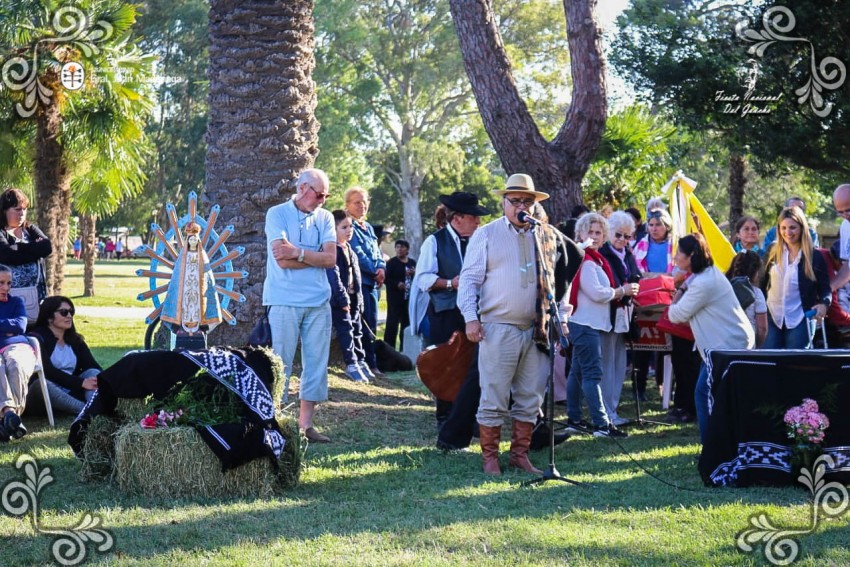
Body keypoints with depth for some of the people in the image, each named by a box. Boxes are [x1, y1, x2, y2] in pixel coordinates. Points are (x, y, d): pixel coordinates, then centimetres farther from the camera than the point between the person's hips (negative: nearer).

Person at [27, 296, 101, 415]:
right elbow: (48, 371, -15)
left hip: (70, 395, 5)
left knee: (93, 373, -17)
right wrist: (81, 383, -25)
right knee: (41, 384, -35)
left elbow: (93, 366, 3)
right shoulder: (38, 339, -1)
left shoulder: (75, 340, 18)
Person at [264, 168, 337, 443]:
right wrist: (315, 257, -7)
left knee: (316, 364, 5)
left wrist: (298, 252, -14)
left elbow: (331, 258, -4)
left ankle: (305, 422, 12)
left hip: (319, 302, 5)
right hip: (284, 302, -5)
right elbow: (282, 260, -14)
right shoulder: (277, 214, -2)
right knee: (279, 363, -3)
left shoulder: (324, 218, 10)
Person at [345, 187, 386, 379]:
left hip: (372, 283, 9)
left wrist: (381, 268, -3)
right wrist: (374, 271, -10)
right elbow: (357, 255, -15)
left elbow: (377, 252, 17)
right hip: (359, 282, -9)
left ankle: (370, 364, 14)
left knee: (371, 325, 9)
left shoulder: (368, 227, 20)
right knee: (363, 325, -9)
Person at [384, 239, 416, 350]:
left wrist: (414, 274, -5)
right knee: (392, 324, -8)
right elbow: (386, 279, -9)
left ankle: (404, 349, 18)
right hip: (395, 298, -5)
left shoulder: (413, 263, 13)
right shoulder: (391, 262, -2)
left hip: (409, 298, 5)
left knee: (407, 324, 9)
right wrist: (397, 284, -23)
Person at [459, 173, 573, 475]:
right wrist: (471, 317, -11)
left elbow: (561, 280, 16)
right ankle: (490, 458, 7)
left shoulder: (548, 236, 11)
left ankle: (520, 455, 19)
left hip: (538, 331, 4)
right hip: (498, 330, -3)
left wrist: (561, 316, 8)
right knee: (493, 399, -2)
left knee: (530, 401, 9)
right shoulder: (486, 235, 2)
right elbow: (470, 278, -1)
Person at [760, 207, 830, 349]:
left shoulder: (815, 257, -4)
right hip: (772, 316, 3)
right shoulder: (773, 251, 4)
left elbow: (825, 289, -2)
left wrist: (824, 304, -22)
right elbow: (763, 282, 10)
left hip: (799, 319, -3)